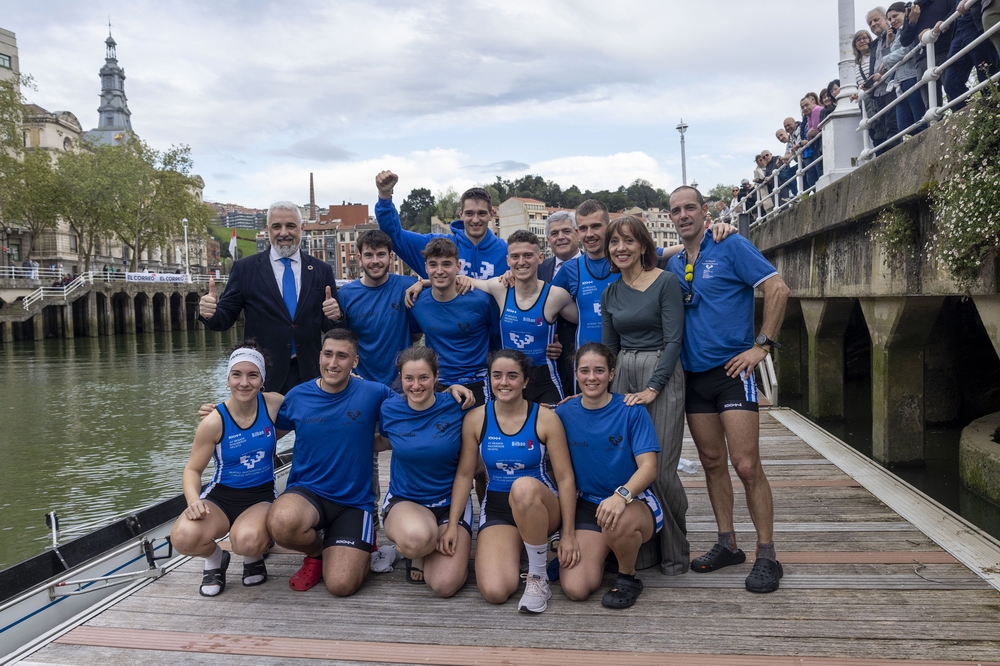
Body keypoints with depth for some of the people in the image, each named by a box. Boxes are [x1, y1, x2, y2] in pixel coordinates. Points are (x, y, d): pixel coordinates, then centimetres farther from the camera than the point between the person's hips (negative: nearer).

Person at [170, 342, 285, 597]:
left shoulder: (274, 404, -10)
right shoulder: (214, 422, -13)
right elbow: (192, 470, -6)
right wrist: (194, 500, -23)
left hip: (261, 496, 0)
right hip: (221, 496, 1)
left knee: (247, 540, -34)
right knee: (183, 538, -30)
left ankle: (254, 557, 7)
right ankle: (215, 558, 8)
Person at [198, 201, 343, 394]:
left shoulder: (322, 270, 5)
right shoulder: (245, 268, 1)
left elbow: (331, 327, 6)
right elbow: (226, 318, 1)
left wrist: (335, 316, -17)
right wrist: (210, 312, -21)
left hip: (309, 375, 2)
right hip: (263, 377, -1)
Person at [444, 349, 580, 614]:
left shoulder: (545, 418, -10)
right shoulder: (475, 418, -4)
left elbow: (565, 478, -9)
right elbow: (464, 474, 2)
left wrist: (568, 535, -12)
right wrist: (452, 524, -4)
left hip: (539, 506, -1)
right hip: (496, 508, 2)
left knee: (523, 486, -40)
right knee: (494, 591, -23)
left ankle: (539, 575, -17)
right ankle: (512, 554, 15)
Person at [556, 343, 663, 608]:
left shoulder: (632, 411, -8)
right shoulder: (564, 413, 1)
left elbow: (648, 467, -15)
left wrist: (622, 495, -36)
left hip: (636, 503, -3)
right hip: (588, 506, 3)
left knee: (618, 523, -40)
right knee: (575, 589, -17)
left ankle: (628, 578, -5)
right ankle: (604, 549, 18)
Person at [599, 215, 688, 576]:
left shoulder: (666, 282, -5)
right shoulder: (610, 293, 12)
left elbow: (673, 340, -11)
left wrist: (652, 389, -16)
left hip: (662, 375, -5)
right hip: (622, 377, 5)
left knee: (661, 469, -7)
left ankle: (675, 552, 13)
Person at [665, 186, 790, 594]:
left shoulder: (732, 247, -4)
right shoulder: (673, 264, 12)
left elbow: (778, 289, -10)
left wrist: (762, 345, -14)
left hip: (732, 370, -6)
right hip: (694, 375, 6)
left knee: (746, 465, -8)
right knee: (712, 462, 11)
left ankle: (767, 556, 3)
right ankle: (727, 544, 23)